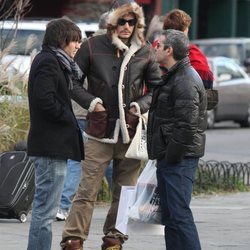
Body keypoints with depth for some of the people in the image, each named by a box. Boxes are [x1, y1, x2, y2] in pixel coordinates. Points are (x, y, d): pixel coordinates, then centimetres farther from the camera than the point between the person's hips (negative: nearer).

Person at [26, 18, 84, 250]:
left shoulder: (52, 61, 18)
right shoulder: (49, 62, -13)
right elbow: (45, 100, -23)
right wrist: (69, 120, -12)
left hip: (50, 143, 11)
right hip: (52, 144, -11)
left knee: (43, 206, 15)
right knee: (46, 207, -9)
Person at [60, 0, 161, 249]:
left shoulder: (145, 52, 6)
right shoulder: (93, 46, 0)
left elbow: (157, 88, 15)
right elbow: (72, 81, 6)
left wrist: (140, 105, -2)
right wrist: (91, 102, -7)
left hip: (131, 132, 3)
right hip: (99, 131, -2)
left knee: (125, 191, 8)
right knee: (87, 190, -5)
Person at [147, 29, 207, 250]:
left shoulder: (186, 80, -16)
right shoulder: (173, 76, 19)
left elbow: (188, 124, -23)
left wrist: (172, 155, -20)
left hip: (179, 159, -11)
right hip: (171, 158, 11)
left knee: (179, 214, -13)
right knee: (170, 215, 14)